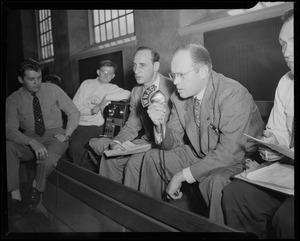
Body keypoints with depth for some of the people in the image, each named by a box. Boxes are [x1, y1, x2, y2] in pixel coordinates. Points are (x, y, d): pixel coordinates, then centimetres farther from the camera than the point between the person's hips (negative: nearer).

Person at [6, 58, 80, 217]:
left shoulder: (53, 90, -1)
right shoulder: (13, 100, -2)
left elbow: (74, 112, 3)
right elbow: (10, 130, -12)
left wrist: (67, 134, -12)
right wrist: (32, 142, -30)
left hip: (55, 136, -1)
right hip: (29, 139, 2)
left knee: (48, 159, -35)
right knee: (8, 147, -31)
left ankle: (36, 189, -4)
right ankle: (15, 197, -20)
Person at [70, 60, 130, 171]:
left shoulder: (112, 88, 11)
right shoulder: (87, 83, 17)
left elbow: (127, 94, -12)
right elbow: (74, 106, 6)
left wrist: (107, 97, -12)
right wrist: (92, 110, -9)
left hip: (94, 125, -4)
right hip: (77, 123, 4)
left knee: (75, 145, -28)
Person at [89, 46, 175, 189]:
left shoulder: (172, 88, -15)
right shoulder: (136, 92, 8)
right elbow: (131, 126, 9)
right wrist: (117, 142, -8)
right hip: (145, 141, 7)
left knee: (134, 163, -26)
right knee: (110, 157, -5)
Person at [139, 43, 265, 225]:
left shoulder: (233, 94, -25)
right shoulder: (180, 97, -4)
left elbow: (229, 153, -30)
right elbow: (172, 144, 1)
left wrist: (182, 175, -26)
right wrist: (160, 124, -21)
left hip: (240, 158, -6)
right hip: (202, 154, 7)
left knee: (216, 181, -38)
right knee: (153, 158, 4)